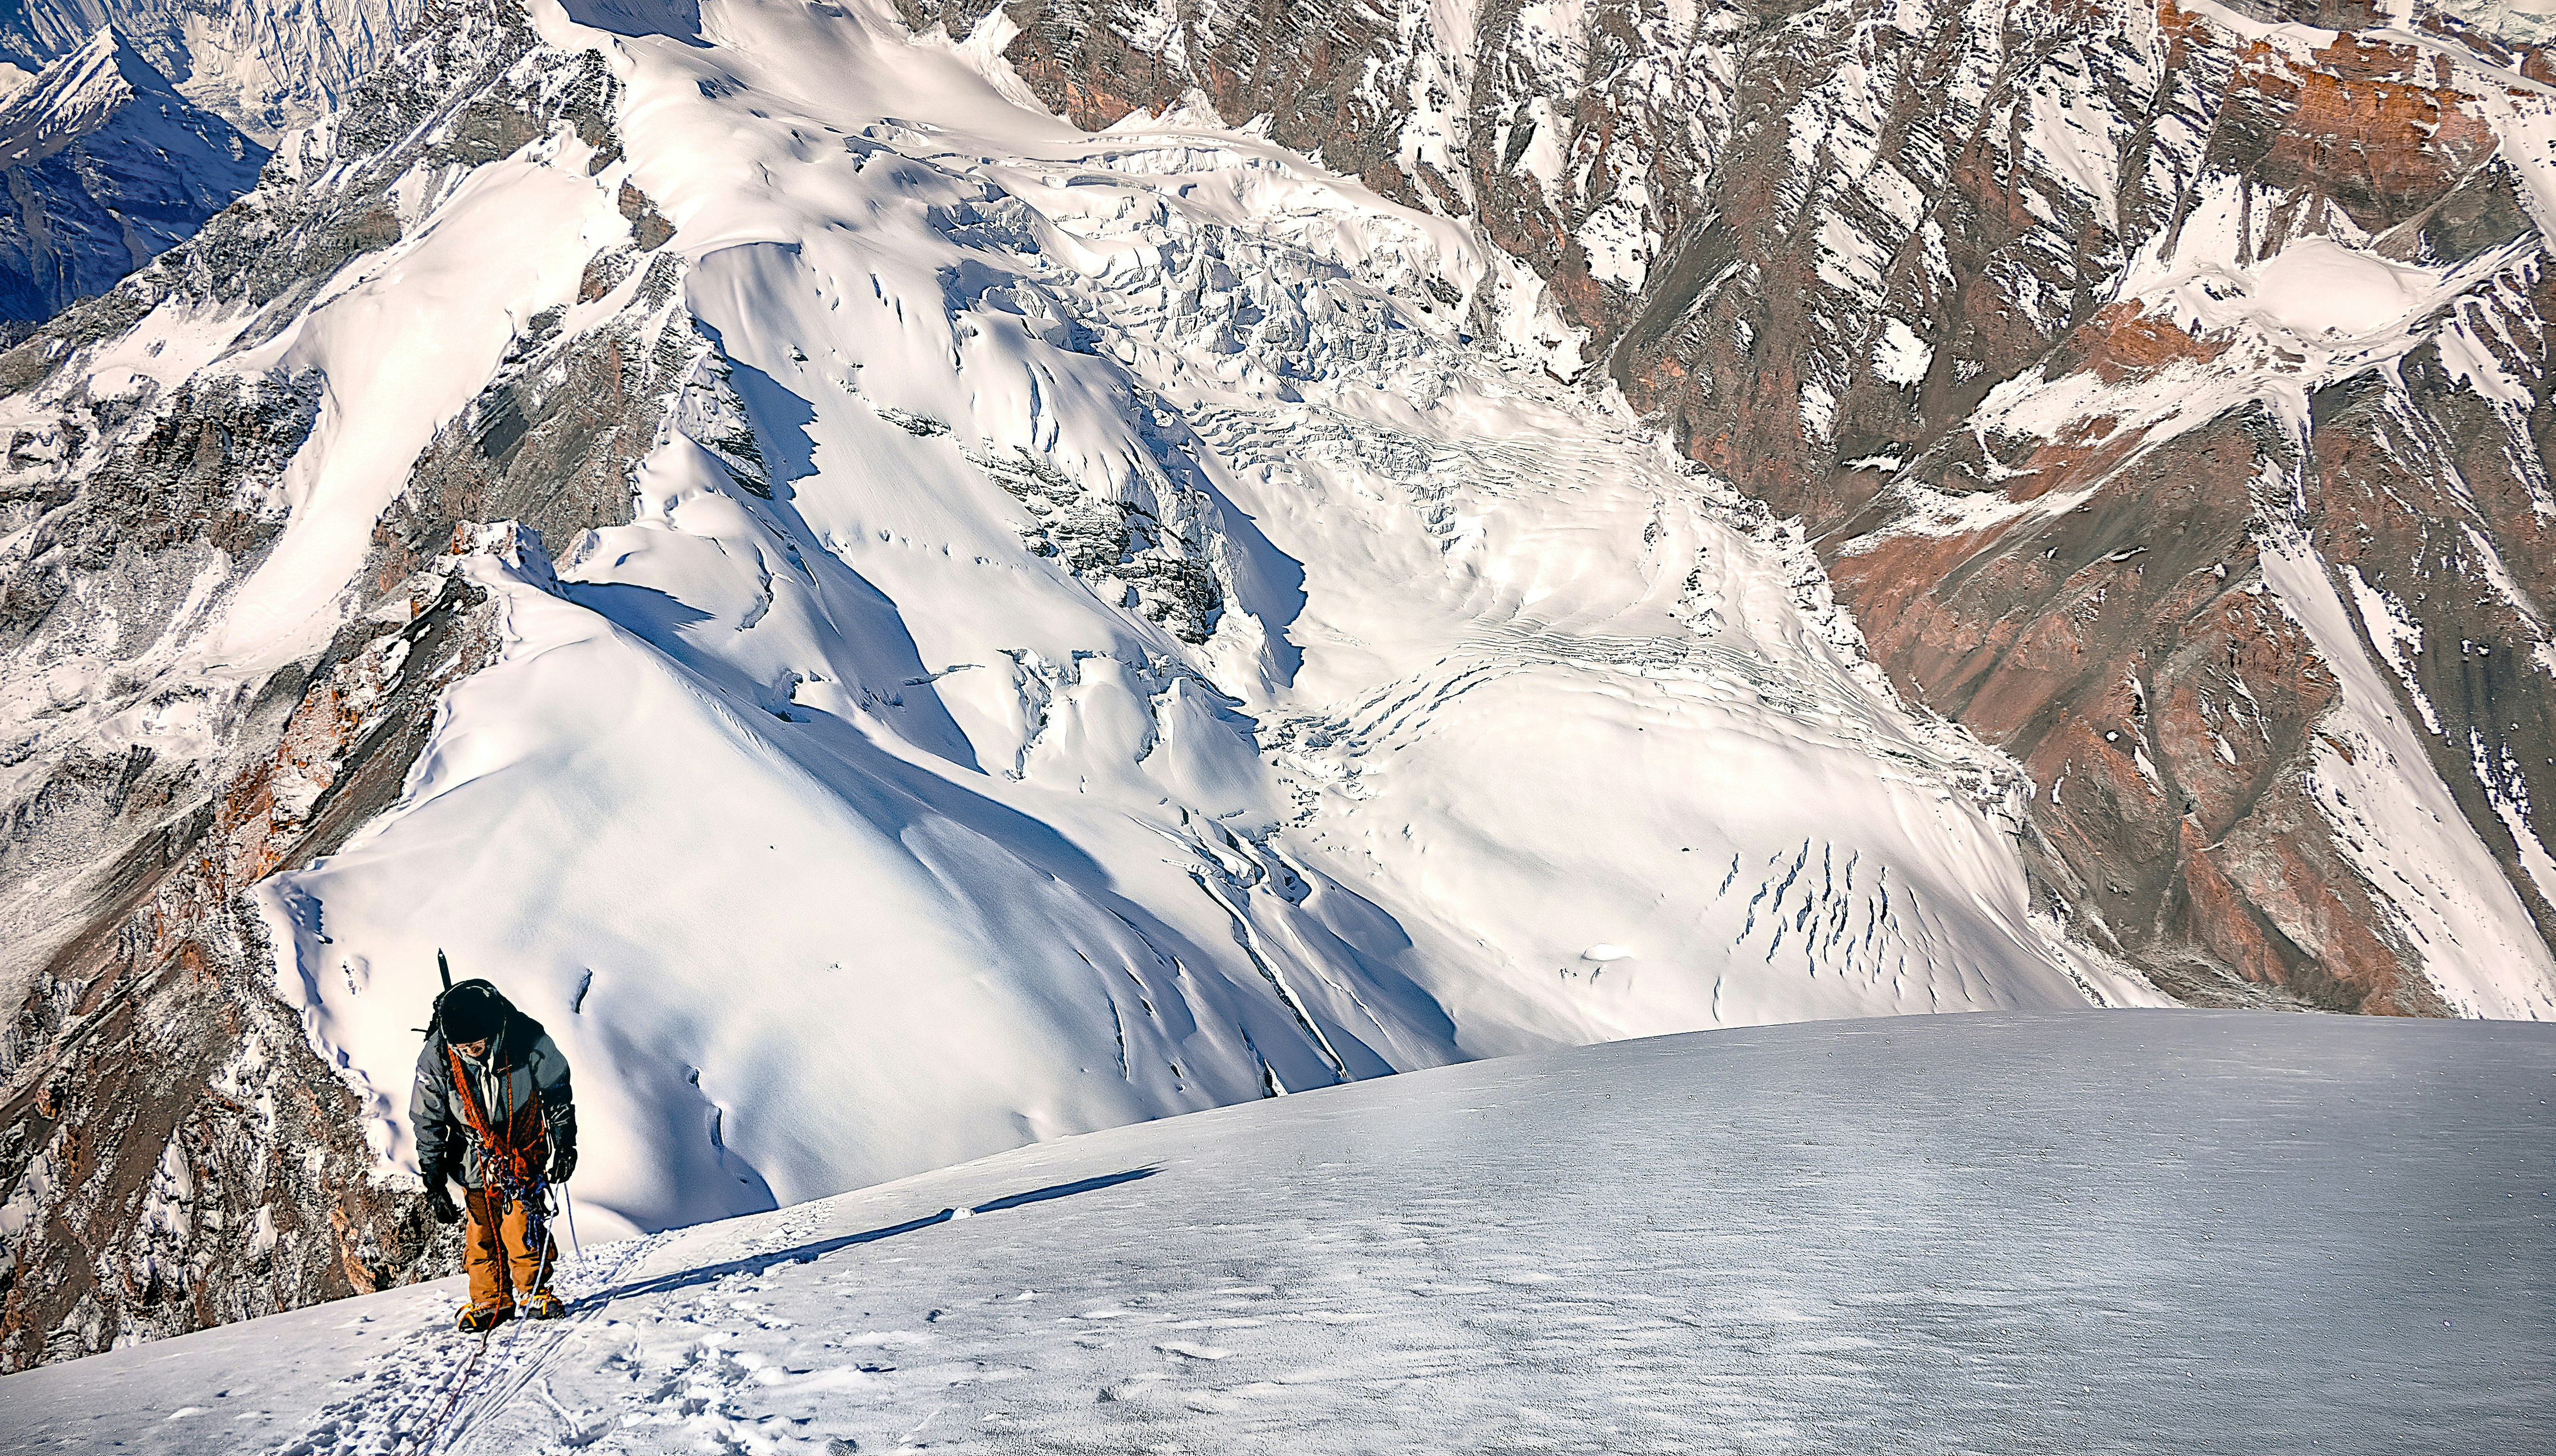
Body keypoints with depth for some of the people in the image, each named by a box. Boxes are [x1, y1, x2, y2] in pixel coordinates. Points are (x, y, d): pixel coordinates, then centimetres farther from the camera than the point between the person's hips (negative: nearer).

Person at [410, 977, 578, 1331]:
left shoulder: (525, 1038, -23)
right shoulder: (436, 1059, -20)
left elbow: (557, 1090, -5)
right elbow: (428, 1125, -7)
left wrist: (565, 1144, -6)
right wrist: (434, 1186, -7)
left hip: (525, 1145, -1)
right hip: (475, 1152, 1)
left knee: (523, 1219, -10)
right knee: (482, 1225, -2)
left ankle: (534, 1291, 6)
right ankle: (491, 1301, 13)